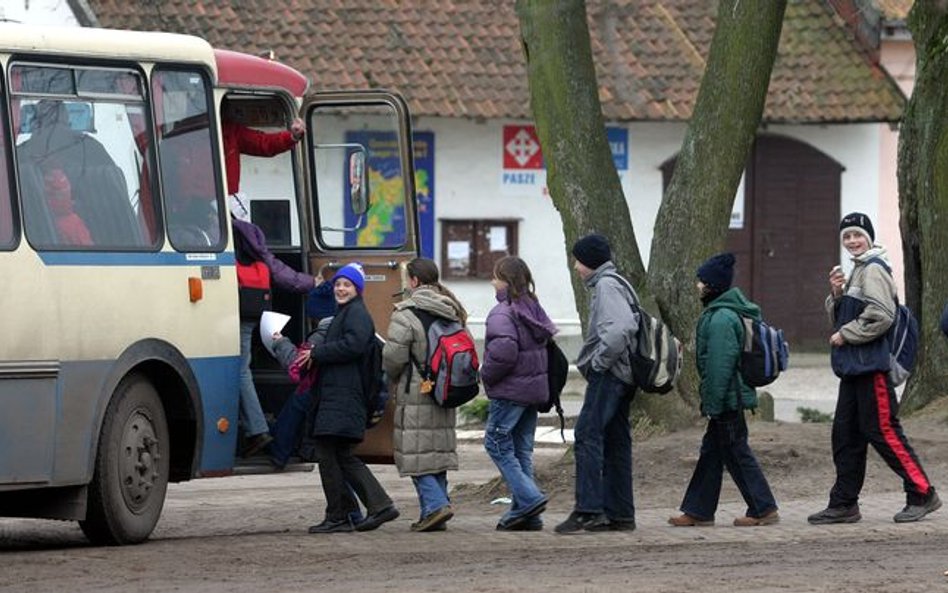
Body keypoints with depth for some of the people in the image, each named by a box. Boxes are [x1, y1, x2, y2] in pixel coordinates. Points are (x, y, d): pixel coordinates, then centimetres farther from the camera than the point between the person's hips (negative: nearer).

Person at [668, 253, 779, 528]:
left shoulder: (722, 319, -20)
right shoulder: (720, 313, 13)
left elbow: (719, 365, -22)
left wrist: (712, 403, -19)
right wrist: (710, 400, 22)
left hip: (727, 400, -10)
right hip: (732, 397, 10)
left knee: (736, 453, -3)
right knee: (711, 451, 13)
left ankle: (764, 509, 2)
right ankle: (698, 511, 18)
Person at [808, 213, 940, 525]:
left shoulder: (873, 270, -10)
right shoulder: (856, 271, 19)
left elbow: (881, 316, -21)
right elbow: (839, 320, 22)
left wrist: (846, 335, -13)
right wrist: (836, 294, 4)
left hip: (871, 366, -10)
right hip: (853, 367, 10)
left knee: (882, 430, -9)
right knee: (846, 435, 9)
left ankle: (922, 494, -3)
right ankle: (843, 504, 13)